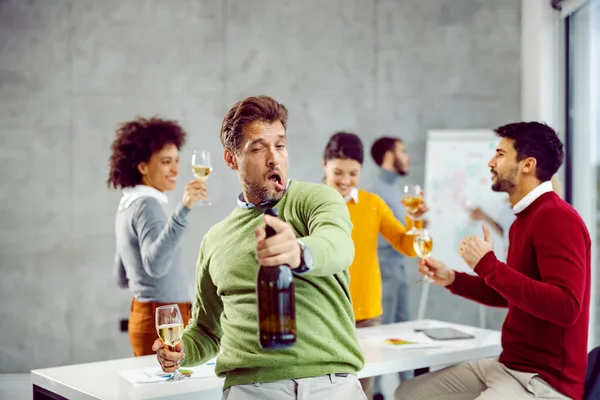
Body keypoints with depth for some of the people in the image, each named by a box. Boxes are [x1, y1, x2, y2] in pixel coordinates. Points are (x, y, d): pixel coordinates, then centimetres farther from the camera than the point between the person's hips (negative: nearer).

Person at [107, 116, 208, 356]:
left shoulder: (129, 204, 13)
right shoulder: (147, 205, -14)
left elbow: (122, 278, 20)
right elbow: (155, 264, -33)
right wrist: (183, 210, -39)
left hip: (144, 316, 10)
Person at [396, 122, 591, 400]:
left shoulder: (556, 218, -17)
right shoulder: (526, 218, 13)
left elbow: (565, 308, -28)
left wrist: (489, 266, -25)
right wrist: (452, 280, 14)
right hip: (508, 366, 10)